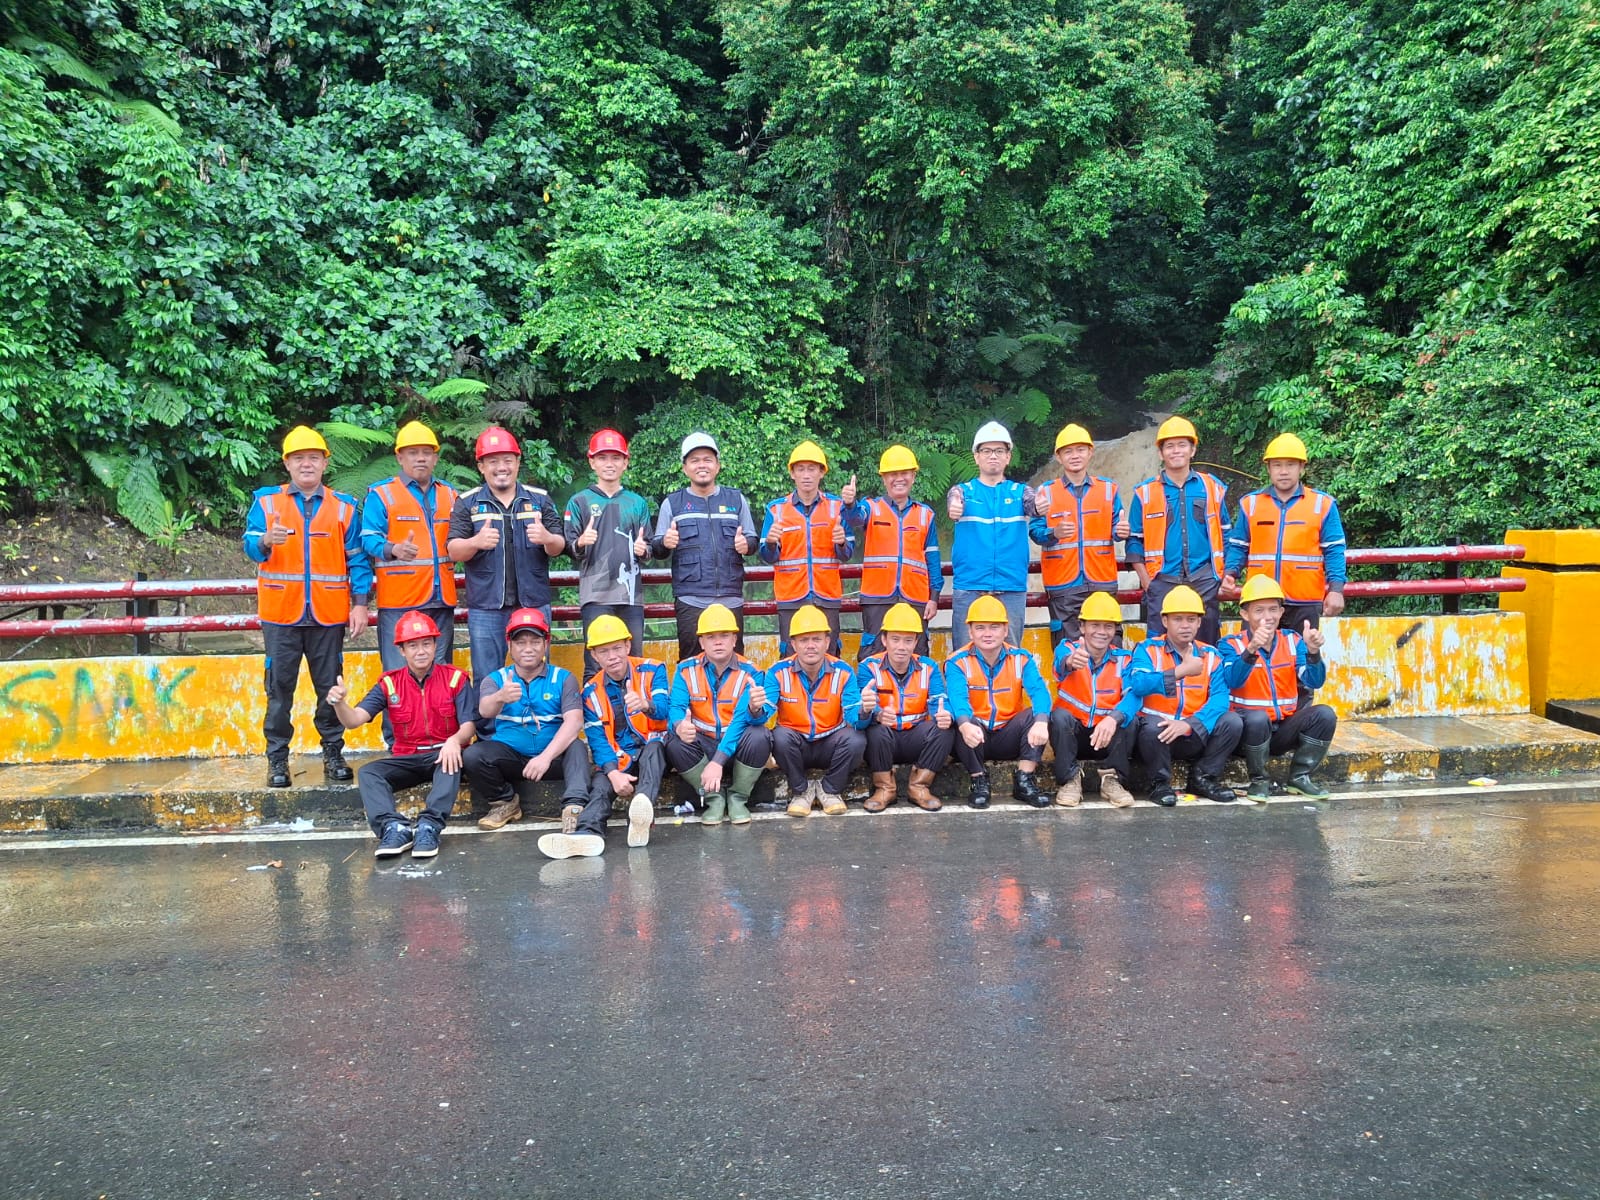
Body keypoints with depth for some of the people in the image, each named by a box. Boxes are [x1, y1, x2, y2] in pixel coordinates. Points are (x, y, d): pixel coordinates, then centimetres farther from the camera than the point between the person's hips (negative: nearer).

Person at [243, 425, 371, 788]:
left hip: (329, 615, 1)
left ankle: (333, 754, 17)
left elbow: (357, 559, 6)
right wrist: (266, 541, -29)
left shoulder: (343, 507, 8)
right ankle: (277, 759, 12)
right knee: (280, 688, 4)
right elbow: (250, 546, -5)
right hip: (281, 613, -1)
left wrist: (360, 603, -2)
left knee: (330, 687, 6)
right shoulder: (266, 501, 6)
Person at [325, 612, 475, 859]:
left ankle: (430, 826, -47)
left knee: (451, 761, -36)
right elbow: (355, 720, -6)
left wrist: (455, 740, -32)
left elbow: (468, 726, -8)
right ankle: (394, 828, -44)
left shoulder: (455, 679, -1)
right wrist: (340, 703, -29)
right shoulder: (389, 684, 5)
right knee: (367, 773, -22)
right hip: (407, 759, 3)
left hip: (443, 755, -3)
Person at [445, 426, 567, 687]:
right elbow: (453, 552, -2)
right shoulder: (467, 503, 5)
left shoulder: (540, 499, 7)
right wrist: (476, 542, -24)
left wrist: (547, 538, -21)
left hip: (533, 603, 1)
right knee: (487, 681, 4)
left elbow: (559, 547, 4)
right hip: (485, 606, -1)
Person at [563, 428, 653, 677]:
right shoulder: (579, 502, 8)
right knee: (595, 666, -6)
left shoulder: (637, 503, 16)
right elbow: (569, 549, 2)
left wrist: (644, 550, -8)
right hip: (595, 594, -3)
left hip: (631, 594, 3)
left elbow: (649, 547, 15)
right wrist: (580, 543, -20)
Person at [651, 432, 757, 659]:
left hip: (731, 599, 1)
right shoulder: (672, 503, 11)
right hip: (690, 600, -1)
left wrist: (746, 544, -9)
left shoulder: (736, 499, 14)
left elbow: (752, 539, 15)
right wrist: (665, 543, -14)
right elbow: (656, 550, 9)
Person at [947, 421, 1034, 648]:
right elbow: (953, 502, -14)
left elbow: (1033, 504, -11)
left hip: (1012, 589, 1)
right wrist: (954, 508, -38)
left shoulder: (1020, 492, 10)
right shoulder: (963, 491, 7)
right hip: (968, 589, -1)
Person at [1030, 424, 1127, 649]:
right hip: (1063, 583, -2)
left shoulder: (1109, 489, 12)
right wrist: (1054, 533, -22)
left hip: (1102, 581, 2)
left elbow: (1115, 527, 10)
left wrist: (1121, 531, -13)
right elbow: (1034, 531, -2)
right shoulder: (1045, 493, 6)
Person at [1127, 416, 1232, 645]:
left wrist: (1223, 575, 5)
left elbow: (1224, 536, 12)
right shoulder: (1145, 493, 3)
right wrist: (1146, 582, -3)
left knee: (1207, 645, 8)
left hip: (1204, 581, 1)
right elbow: (1135, 541, 4)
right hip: (1162, 582, -1)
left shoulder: (1213, 487, 8)